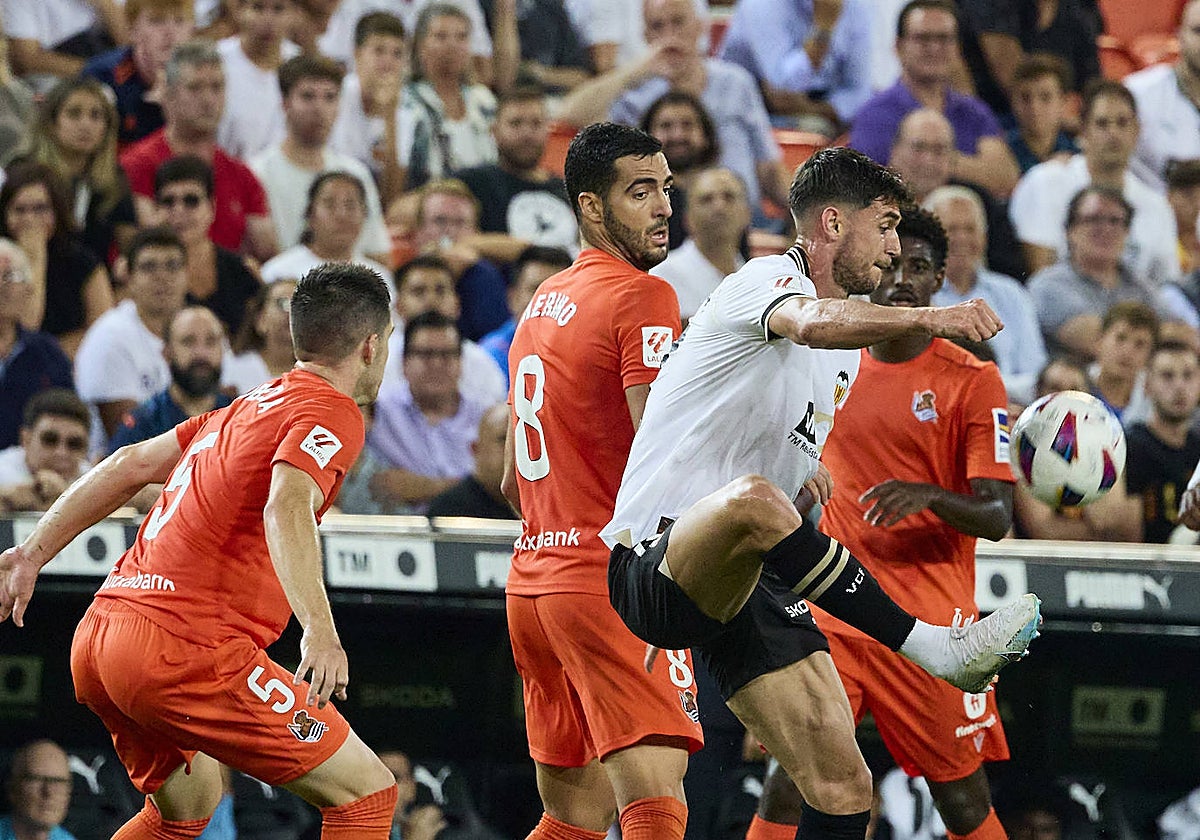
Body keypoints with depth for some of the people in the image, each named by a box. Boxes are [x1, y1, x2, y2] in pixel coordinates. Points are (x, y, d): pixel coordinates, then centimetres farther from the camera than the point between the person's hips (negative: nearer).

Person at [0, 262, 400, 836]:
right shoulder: (331, 411, -4)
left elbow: (131, 463, 26)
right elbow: (286, 506, -22)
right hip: (185, 648, -9)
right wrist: (319, 631, -34)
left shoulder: (249, 406, 23)